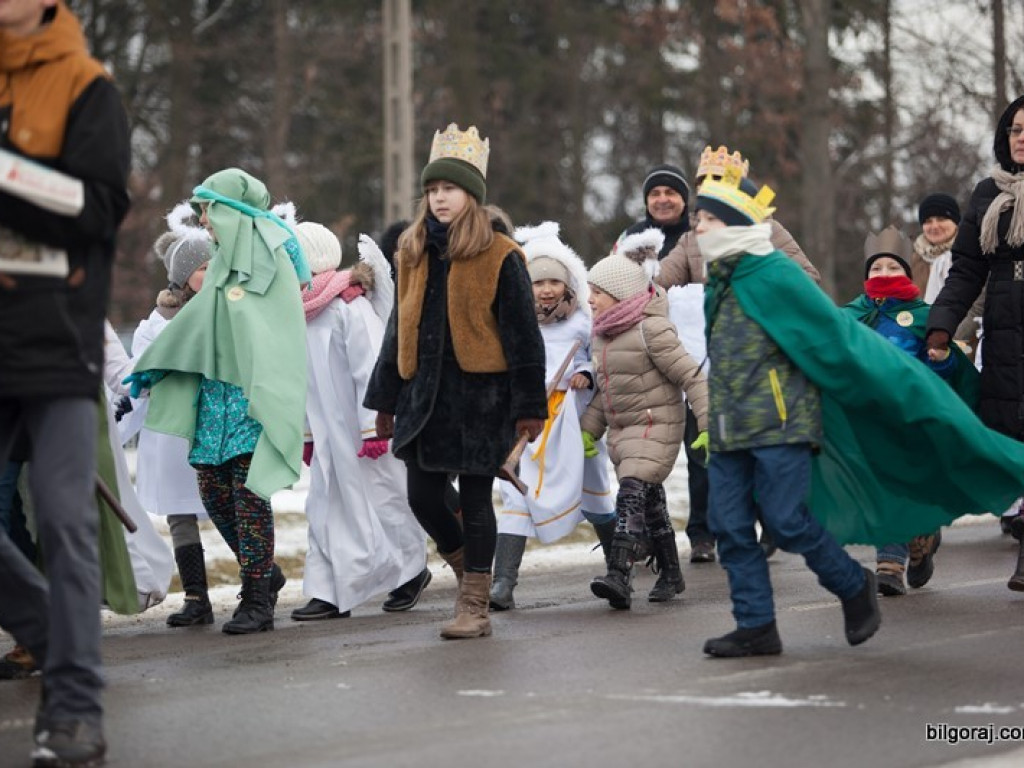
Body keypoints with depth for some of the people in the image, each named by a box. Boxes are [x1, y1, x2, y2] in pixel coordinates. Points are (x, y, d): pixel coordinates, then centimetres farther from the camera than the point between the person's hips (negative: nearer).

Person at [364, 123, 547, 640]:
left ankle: (474, 606, 9)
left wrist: (529, 405, -9)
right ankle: (469, 572, 28)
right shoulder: (414, 253, 10)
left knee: (475, 498, 1)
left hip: (479, 394, -5)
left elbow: (522, 336, -6)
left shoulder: (500, 258, -6)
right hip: (424, 393, 5)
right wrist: (385, 399, 15)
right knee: (422, 496, 4)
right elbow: (399, 328, 17)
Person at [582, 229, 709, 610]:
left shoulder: (651, 330, -16)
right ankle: (670, 573, 26)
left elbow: (691, 376, -16)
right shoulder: (602, 332, 9)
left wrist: (708, 426, -21)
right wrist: (589, 429, 16)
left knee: (632, 494, -21)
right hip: (621, 428, 8)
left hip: (656, 425, -8)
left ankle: (619, 576, -31)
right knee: (650, 502, 14)